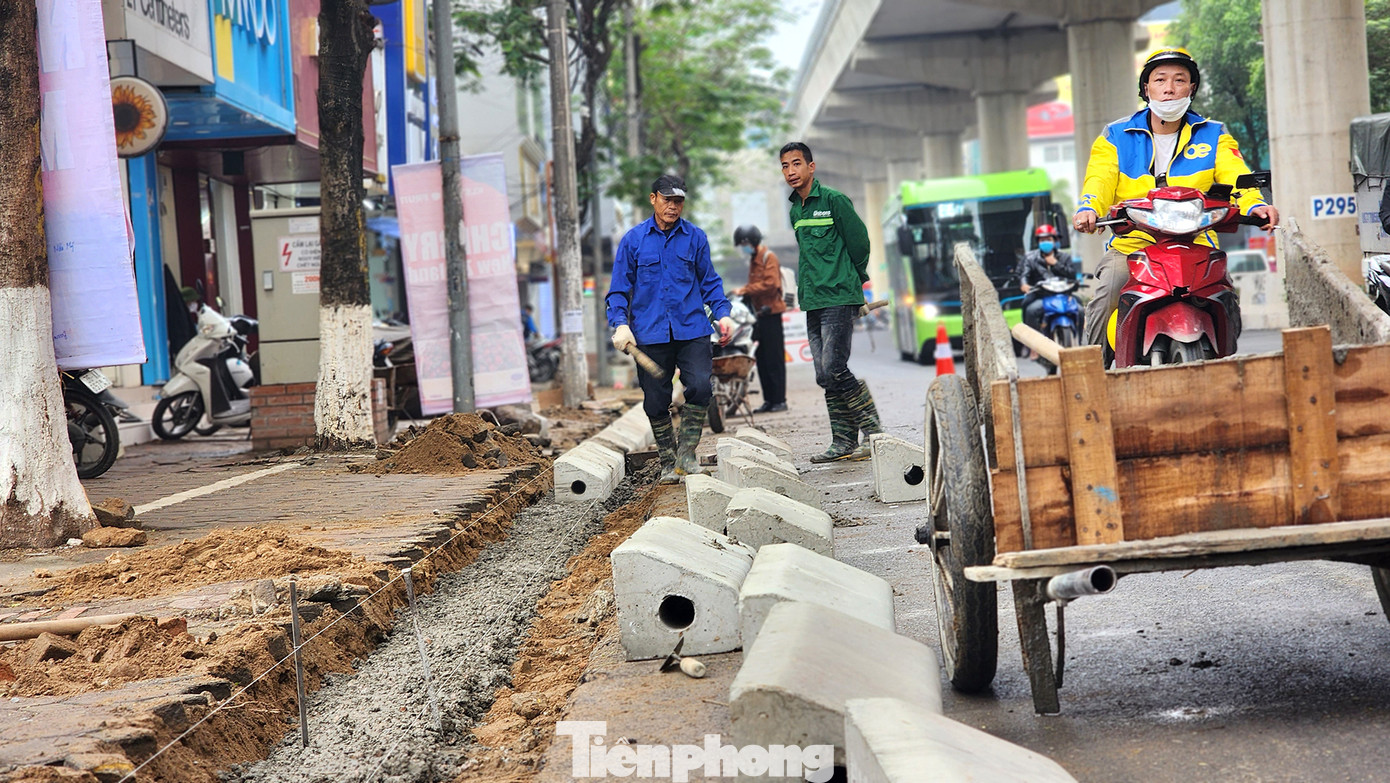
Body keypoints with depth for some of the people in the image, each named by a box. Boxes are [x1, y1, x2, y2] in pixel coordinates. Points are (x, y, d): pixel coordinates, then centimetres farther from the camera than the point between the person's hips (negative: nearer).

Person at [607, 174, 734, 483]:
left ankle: (686, 452, 1)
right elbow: (619, 289, 6)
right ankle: (668, 462, 20)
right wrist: (620, 324, -8)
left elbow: (709, 282, 15)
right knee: (655, 400, 3)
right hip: (649, 333, 0)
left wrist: (722, 313, 0)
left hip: (692, 330, 0)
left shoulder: (695, 237, 7)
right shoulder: (634, 239, 4)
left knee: (700, 386, -16)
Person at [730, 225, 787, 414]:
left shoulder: (769, 258, -8)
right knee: (761, 359, 8)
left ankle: (779, 400, -4)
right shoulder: (753, 259, 20)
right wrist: (744, 293, 4)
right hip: (759, 313, 9)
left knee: (774, 358, -7)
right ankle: (769, 400, 12)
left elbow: (770, 284, -18)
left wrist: (745, 290, -18)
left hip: (771, 312, -9)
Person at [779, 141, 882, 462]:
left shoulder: (833, 201, -7)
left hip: (839, 300, -7)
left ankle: (873, 432, -4)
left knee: (834, 370, -15)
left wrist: (851, 283, 7)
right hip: (813, 303, 8)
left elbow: (859, 243, -3)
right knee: (825, 377, 5)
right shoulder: (795, 210, 15)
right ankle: (843, 442, 11)